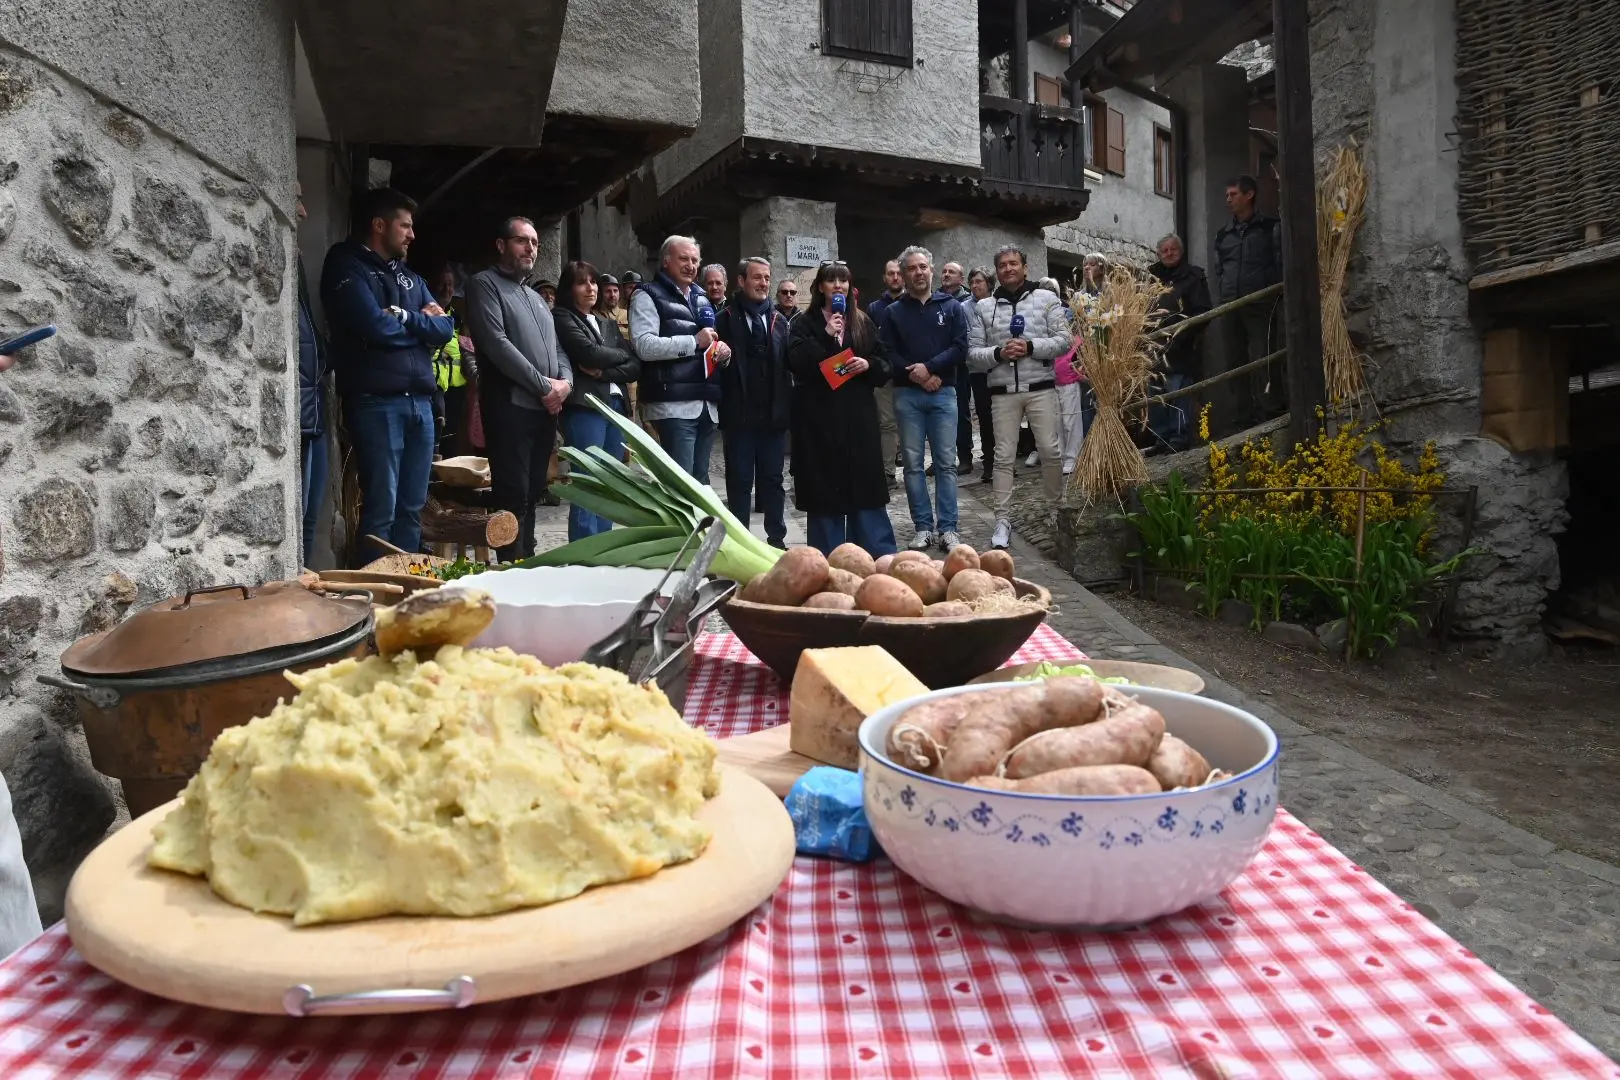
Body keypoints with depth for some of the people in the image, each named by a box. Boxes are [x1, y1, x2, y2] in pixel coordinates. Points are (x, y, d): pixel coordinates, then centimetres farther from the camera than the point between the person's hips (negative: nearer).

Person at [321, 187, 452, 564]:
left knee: (412, 507, 10)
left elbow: (445, 327, 10)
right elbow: (376, 327, -16)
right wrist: (422, 322, 1)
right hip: (376, 402, -7)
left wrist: (405, 317, -7)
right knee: (381, 508, -7)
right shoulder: (347, 267, -2)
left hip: (419, 400, 7)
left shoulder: (408, 275, 20)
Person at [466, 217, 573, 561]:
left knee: (533, 493, 11)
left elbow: (556, 348, 22)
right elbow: (496, 343, -14)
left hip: (546, 407, 8)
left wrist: (565, 381, -1)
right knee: (513, 495, -8)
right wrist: (544, 386, -14)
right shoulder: (485, 285, -2)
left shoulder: (536, 297, 24)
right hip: (511, 405, -8)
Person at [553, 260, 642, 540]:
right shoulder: (562, 318, 3)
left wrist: (604, 372, -7)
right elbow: (590, 353, -13)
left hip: (616, 406, 7)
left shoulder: (608, 323, 22)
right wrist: (621, 355, 4)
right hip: (585, 406, -6)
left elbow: (635, 366, 11)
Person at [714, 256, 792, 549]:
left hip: (773, 413, 4)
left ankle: (777, 539, 20)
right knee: (740, 480, 4)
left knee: (773, 478, 10)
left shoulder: (779, 320, 12)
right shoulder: (725, 319, -1)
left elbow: (788, 364, 7)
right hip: (739, 414, -3)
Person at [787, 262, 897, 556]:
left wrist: (869, 364, -9)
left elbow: (885, 366, 12)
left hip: (859, 416, 2)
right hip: (819, 417, -2)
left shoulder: (863, 322, 13)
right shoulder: (804, 324, 5)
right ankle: (827, 559, 10)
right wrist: (826, 337, -18)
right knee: (825, 486, 0)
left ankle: (880, 555, 12)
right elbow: (797, 363, -10)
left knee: (865, 485, 4)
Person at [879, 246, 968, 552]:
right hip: (907, 395, 1)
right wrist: (916, 375, -12)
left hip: (944, 393, -1)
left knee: (946, 463, -1)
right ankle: (923, 527, 9)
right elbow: (887, 353, 0)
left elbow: (961, 347, -2)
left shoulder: (952, 306, 8)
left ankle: (948, 528, 4)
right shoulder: (893, 311, 9)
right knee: (913, 463, 2)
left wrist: (930, 367, -13)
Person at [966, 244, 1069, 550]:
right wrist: (998, 353, -14)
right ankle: (1002, 520, 5)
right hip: (1003, 392, 1)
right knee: (1003, 456, 2)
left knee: (1050, 450, 2)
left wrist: (1030, 347, -16)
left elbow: (1064, 340, -3)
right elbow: (973, 353, 4)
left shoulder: (1046, 299, 4)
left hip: (1040, 388, -1)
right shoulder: (983, 307, 8)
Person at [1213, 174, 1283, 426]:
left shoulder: (1270, 226, 6)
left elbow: (1281, 263, 3)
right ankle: (1246, 419, 12)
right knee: (1236, 364, 5)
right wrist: (1221, 298, 9)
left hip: (1260, 306, -5)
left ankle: (1272, 415, -6)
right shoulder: (1223, 233, 19)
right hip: (1229, 308, 5)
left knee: (1263, 361, -11)